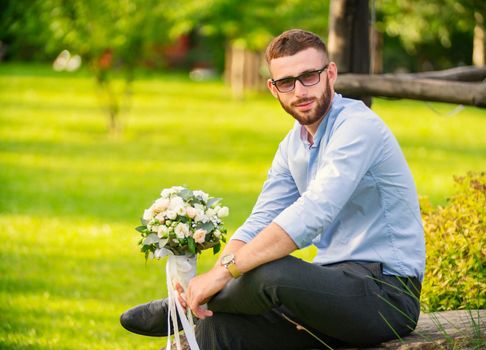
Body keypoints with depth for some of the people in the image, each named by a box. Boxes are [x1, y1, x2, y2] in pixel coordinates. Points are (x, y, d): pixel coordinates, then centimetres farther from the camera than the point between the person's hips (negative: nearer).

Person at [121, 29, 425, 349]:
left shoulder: (358, 127, -16)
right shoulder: (293, 145, 13)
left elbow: (311, 214, -28)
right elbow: (260, 223, 8)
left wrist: (224, 271, -30)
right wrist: (214, 275, -13)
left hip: (386, 290, -8)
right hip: (336, 282, 8)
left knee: (271, 273, -31)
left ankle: (180, 310, -6)